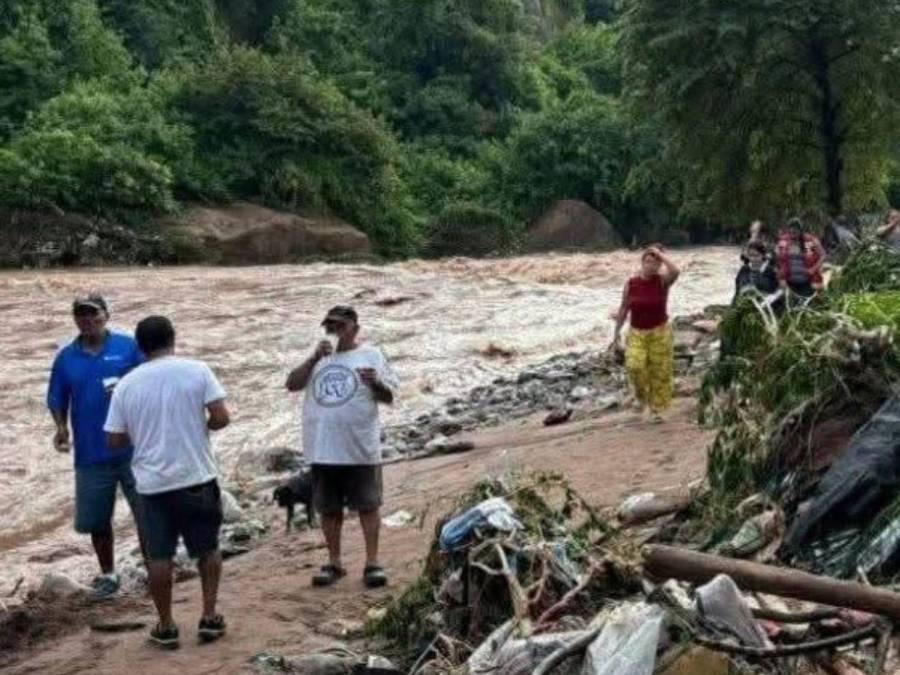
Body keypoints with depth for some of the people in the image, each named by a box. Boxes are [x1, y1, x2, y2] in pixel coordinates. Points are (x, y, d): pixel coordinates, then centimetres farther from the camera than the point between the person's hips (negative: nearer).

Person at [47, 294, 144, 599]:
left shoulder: (129, 346, -3)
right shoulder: (66, 357, 6)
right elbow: (57, 399, 11)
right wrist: (61, 427, -7)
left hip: (134, 448, -2)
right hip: (90, 454, 3)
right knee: (95, 519, 10)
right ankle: (107, 574, 28)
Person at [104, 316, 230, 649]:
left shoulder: (127, 384, 0)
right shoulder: (196, 370, -5)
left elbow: (115, 440, 2)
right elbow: (221, 417, -11)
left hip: (152, 483, 1)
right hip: (197, 477, -1)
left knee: (159, 556, 9)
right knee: (207, 548, 15)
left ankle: (165, 626, 14)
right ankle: (210, 617, 14)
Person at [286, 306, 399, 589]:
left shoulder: (371, 355, 1)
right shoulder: (318, 358, 13)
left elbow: (389, 397, -1)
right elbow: (292, 384, 1)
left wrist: (376, 383, -23)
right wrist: (314, 359, -10)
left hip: (360, 449, -4)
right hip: (322, 450, 4)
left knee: (367, 505, 2)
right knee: (328, 508, 11)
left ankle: (372, 563, 8)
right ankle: (334, 563, 21)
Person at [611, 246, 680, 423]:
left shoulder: (662, 281, -8)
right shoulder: (631, 283, -3)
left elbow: (675, 271, -31)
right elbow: (624, 309, 5)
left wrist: (660, 254, -20)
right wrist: (617, 332, 5)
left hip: (660, 332, -1)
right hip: (637, 333, 1)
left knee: (660, 371, 3)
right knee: (634, 365, -18)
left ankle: (657, 408, 18)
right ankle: (641, 395, 10)